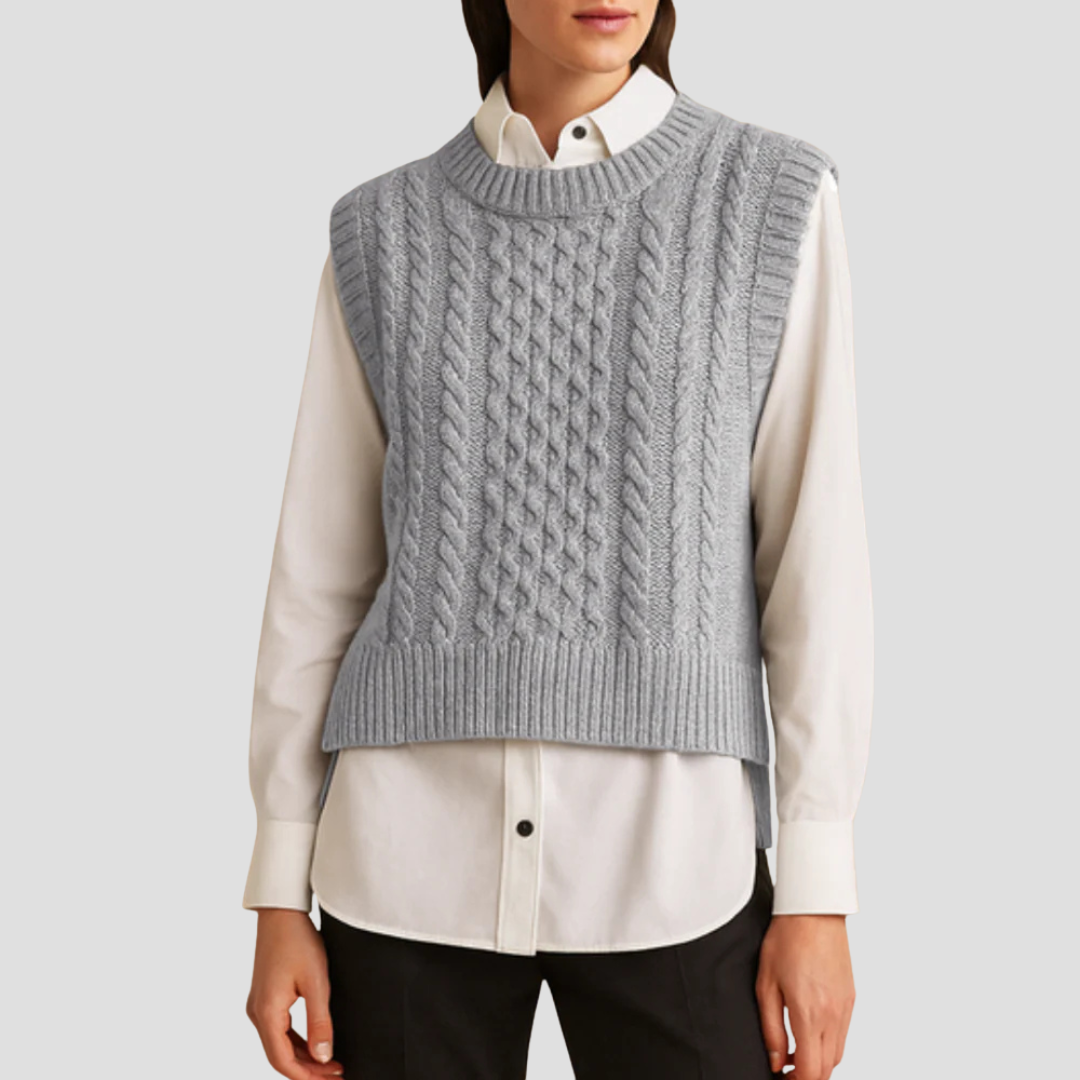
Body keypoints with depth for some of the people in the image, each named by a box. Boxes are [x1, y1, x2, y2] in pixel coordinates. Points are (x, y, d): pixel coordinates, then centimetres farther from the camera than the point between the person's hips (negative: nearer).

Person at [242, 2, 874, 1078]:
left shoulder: (774, 202, 2)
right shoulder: (384, 235, 6)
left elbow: (817, 555, -1)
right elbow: (320, 574, 7)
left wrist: (818, 892, -5)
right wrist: (278, 896, 5)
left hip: (667, 858, -1)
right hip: (411, 856, 2)